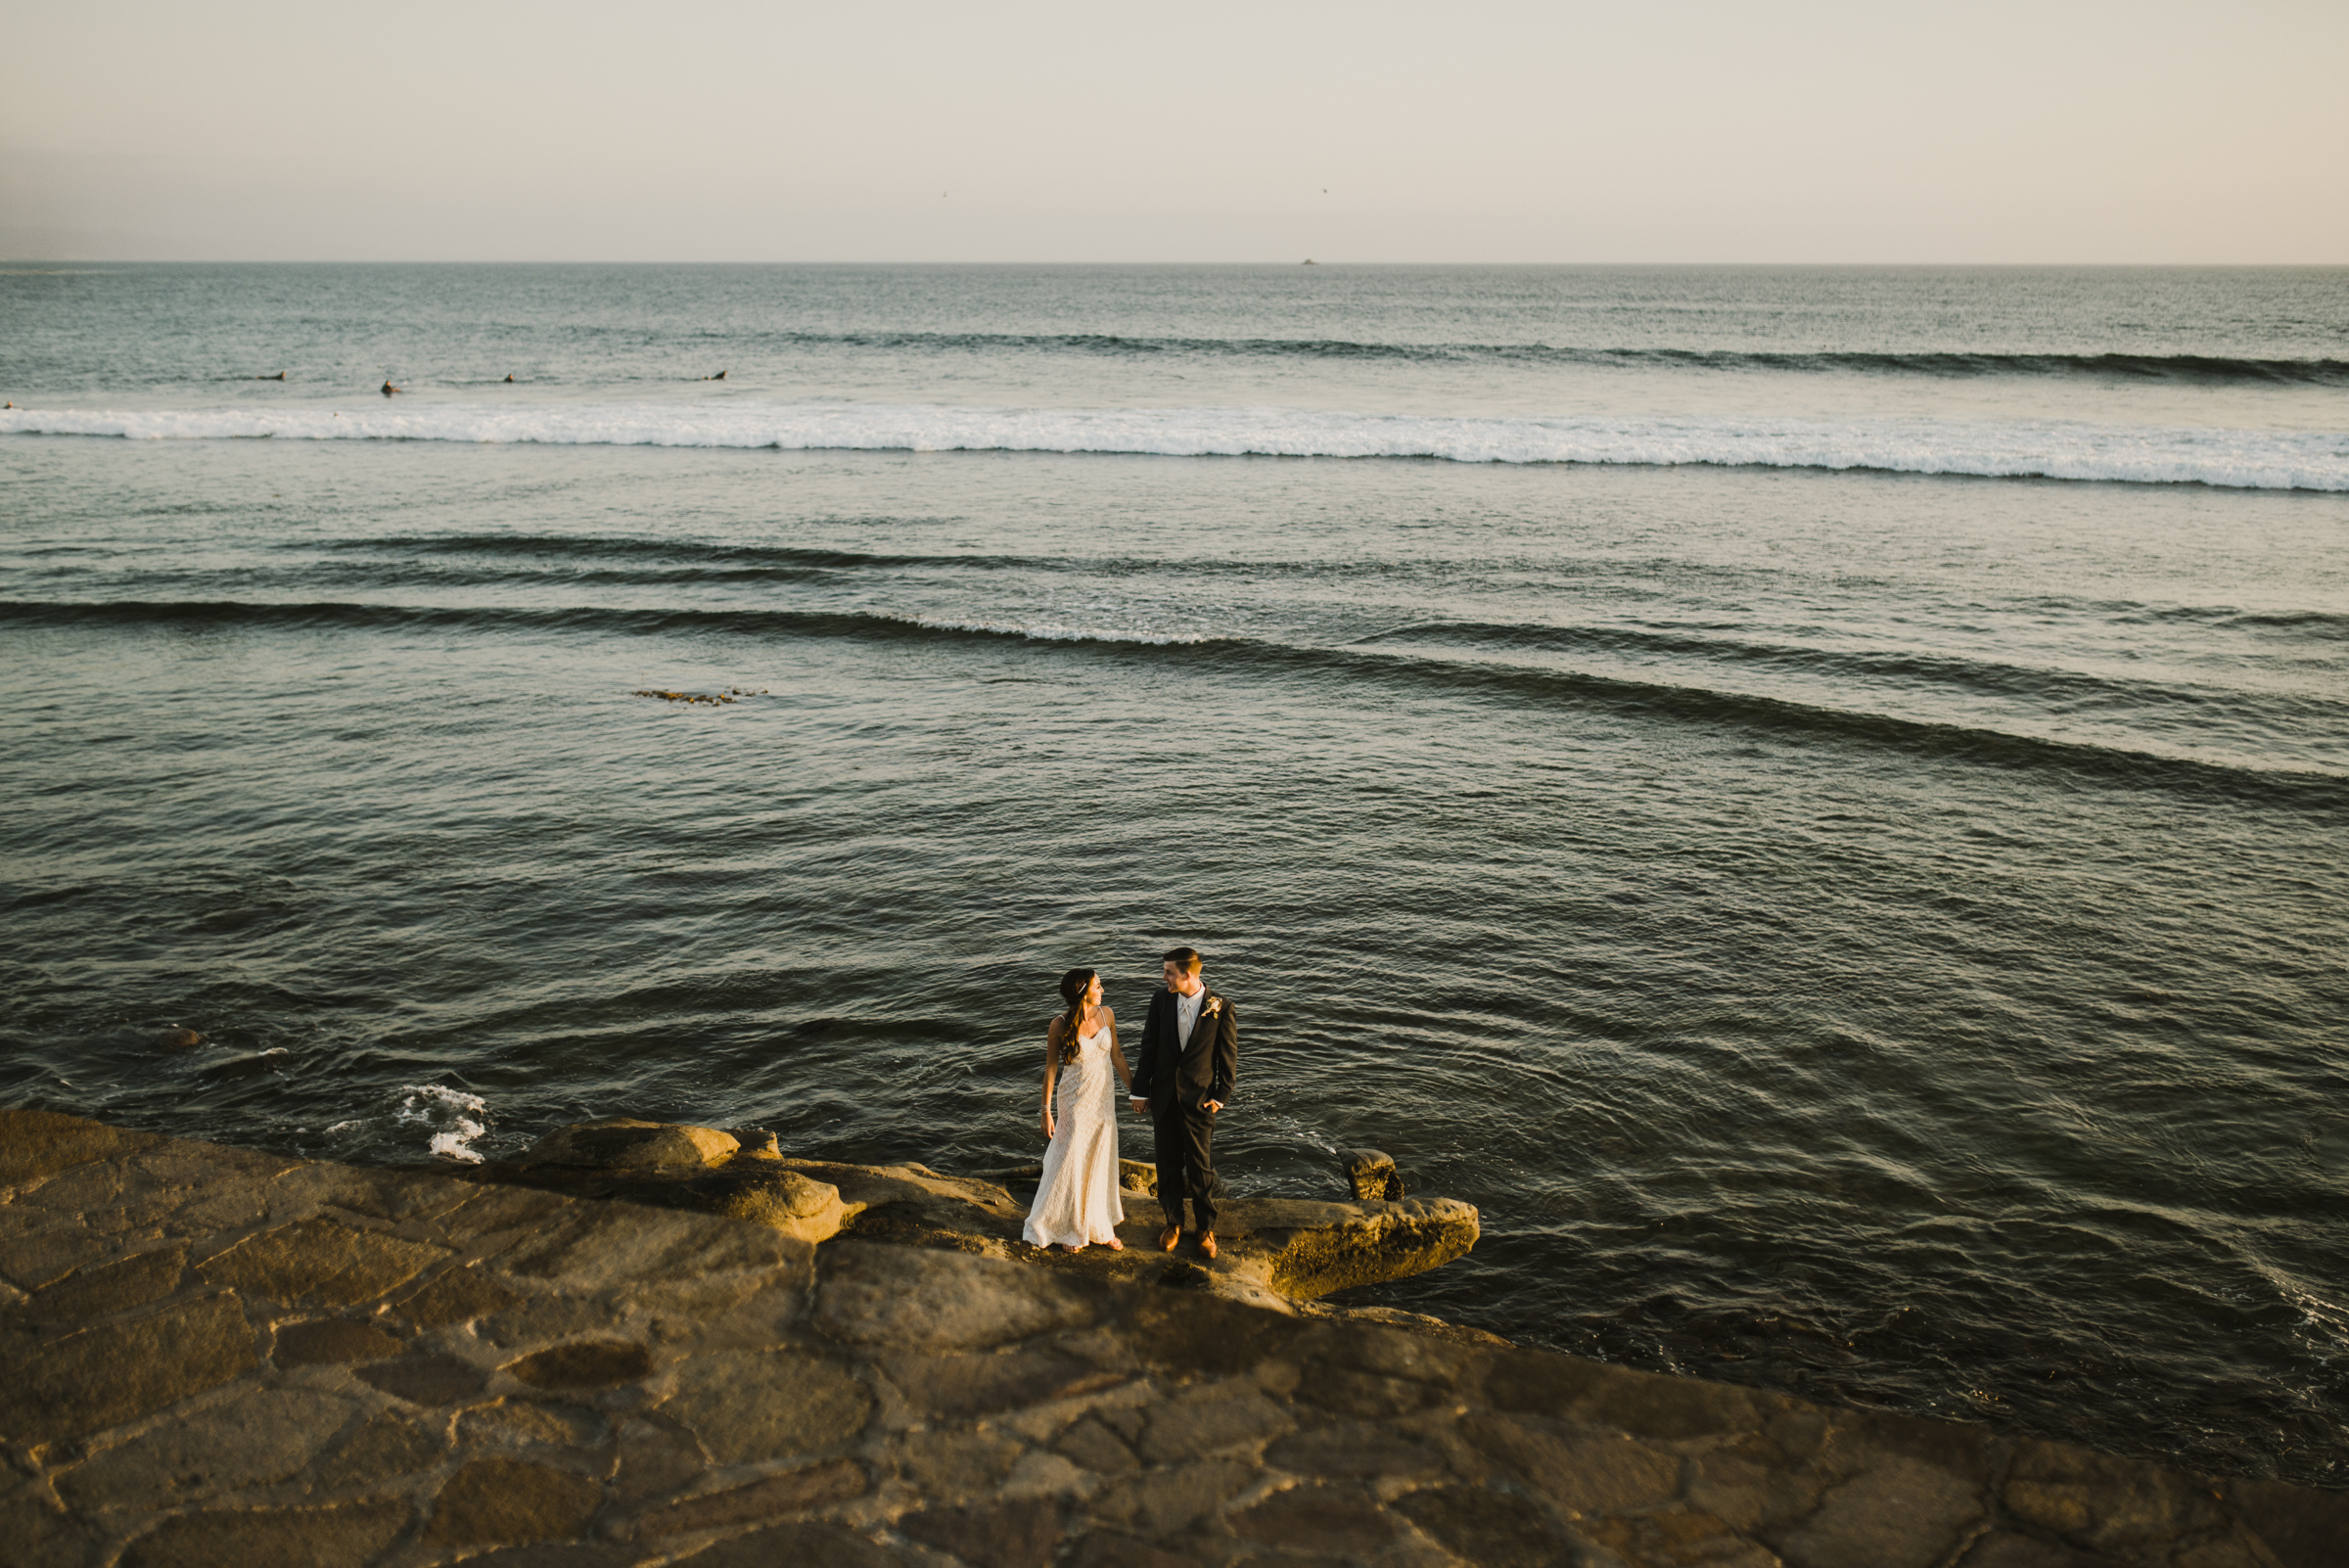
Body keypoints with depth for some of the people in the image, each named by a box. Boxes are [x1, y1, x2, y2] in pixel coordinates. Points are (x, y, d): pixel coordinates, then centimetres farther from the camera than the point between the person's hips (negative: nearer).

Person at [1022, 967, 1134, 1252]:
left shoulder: (1106, 1015, -4)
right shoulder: (1060, 1026, -17)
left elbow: (1116, 1055, 7)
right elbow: (1051, 1067, -8)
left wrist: (1133, 1089, 9)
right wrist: (1047, 1110, -7)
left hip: (1104, 1098, 5)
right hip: (1076, 1101, -5)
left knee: (1101, 1164, 14)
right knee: (1071, 1164, 6)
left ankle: (1100, 1226, 29)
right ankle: (1069, 1228, 24)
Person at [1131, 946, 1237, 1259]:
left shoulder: (1221, 1009, -12)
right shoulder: (1161, 1001, -5)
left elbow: (1228, 1056, -4)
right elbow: (1149, 1048, 3)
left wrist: (1220, 1097, -5)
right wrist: (1141, 1091, 4)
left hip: (1199, 1099, -3)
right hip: (1164, 1096, 3)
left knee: (1199, 1165, 5)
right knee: (1168, 1163, 12)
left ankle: (1207, 1229, 21)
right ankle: (1173, 1223, 28)